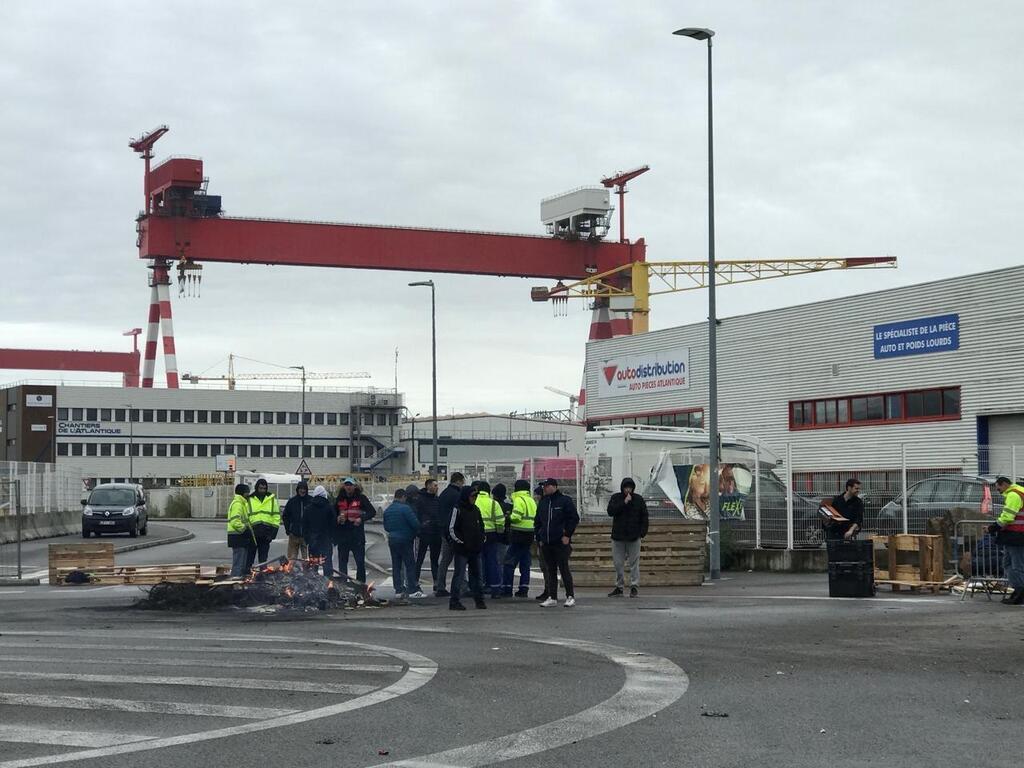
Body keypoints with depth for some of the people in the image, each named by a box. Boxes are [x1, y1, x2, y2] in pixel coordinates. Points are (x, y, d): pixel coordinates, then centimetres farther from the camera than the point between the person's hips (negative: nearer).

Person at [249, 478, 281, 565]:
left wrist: (273, 532, 0)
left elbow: (276, 516, 8)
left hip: (266, 534, 0)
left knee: (263, 558, 3)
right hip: (252, 532, 0)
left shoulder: (272, 499, 9)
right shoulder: (250, 499, 6)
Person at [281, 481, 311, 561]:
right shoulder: (292, 501, 5)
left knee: (306, 557, 2)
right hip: (294, 534, 2)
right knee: (292, 557, 2)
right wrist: (288, 528, 3)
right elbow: (285, 516, 12)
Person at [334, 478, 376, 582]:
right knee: (342, 563, 7)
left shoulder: (361, 498, 0)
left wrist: (362, 519, -16)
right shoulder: (339, 499, 9)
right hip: (342, 535, 3)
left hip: (357, 535, -3)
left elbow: (372, 512, -1)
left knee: (360, 562, -2)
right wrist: (337, 519, -3)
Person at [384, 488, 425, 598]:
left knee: (396, 566, 9)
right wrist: (416, 532, 4)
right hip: (405, 540, -7)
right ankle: (413, 590, -5)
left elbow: (386, 527, 16)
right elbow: (415, 523, -16)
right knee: (410, 565, -3)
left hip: (392, 540, 7)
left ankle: (398, 590, 10)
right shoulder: (405, 508, -14)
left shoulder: (387, 510, 10)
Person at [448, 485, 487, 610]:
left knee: (476, 574, 13)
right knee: (459, 575, -7)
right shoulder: (458, 510, -8)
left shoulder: (476, 510, 12)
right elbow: (452, 529, -8)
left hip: (475, 548, 7)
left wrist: (482, 538, 10)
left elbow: (481, 526, 22)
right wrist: (460, 541, -13)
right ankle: (454, 601, -5)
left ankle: (479, 599, 20)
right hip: (462, 549, -7)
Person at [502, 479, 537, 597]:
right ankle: (524, 589, 10)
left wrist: (509, 517, -1)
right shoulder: (532, 500, 16)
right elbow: (535, 517, 13)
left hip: (518, 534, -8)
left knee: (509, 563, -3)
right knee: (525, 563, 12)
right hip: (530, 534, 8)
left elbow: (516, 516, -21)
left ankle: (506, 589, -4)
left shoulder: (519, 499, -10)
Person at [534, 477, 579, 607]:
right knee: (550, 570, 7)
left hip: (561, 543, -6)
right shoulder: (542, 502, 15)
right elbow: (537, 522, 22)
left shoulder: (565, 501, -3)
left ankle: (570, 596, 1)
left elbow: (574, 518, -5)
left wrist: (567, 535, -10)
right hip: (546, 543, 6)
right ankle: (552, 598, 11)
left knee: (564, 569, -5)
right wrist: (539, 538, 13)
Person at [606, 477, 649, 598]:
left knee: (634, 563, -2)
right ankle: (619, 587, 13)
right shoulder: (615, 498, 5)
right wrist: (624, 503, -15)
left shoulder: (638, 499, 5)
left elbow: (644, 516, 6)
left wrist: (643, 531, -4)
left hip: (634, 537, -1)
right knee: (618, 563, 5)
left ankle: (634, 586, 3)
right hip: (618, 537, 1)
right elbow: (610, 511, -10)